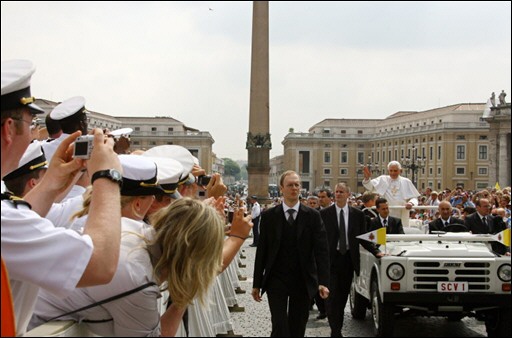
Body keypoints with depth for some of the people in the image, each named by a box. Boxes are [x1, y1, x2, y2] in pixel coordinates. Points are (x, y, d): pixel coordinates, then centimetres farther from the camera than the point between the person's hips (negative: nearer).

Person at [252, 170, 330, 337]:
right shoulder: (268, 216, 0)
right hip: (276, 280, -1)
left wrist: (323, 282, -17)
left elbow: (321, 250, -6)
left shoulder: (313, 216, -1)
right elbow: (261, 251, 2)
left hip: (303, 281, 1)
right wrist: (257, 283, 1)